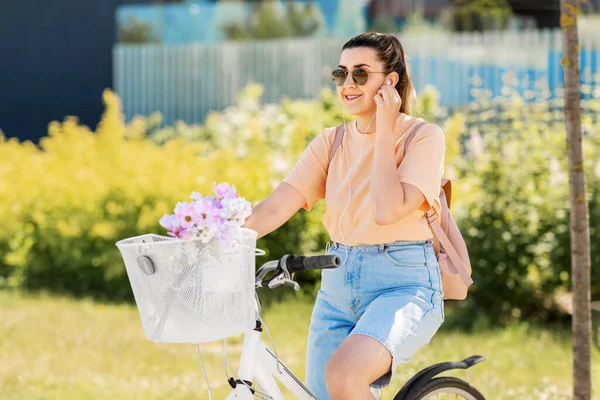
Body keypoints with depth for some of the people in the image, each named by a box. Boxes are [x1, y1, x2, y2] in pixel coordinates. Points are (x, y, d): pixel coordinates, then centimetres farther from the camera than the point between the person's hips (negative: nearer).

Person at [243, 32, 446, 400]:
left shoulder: (423, 136, -5)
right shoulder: (332, 142, 9)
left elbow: (389, 211, -20)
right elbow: (276, 206, -3)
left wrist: (385, 132, -12)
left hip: (402, 286, -6)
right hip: (337, 287, 6)